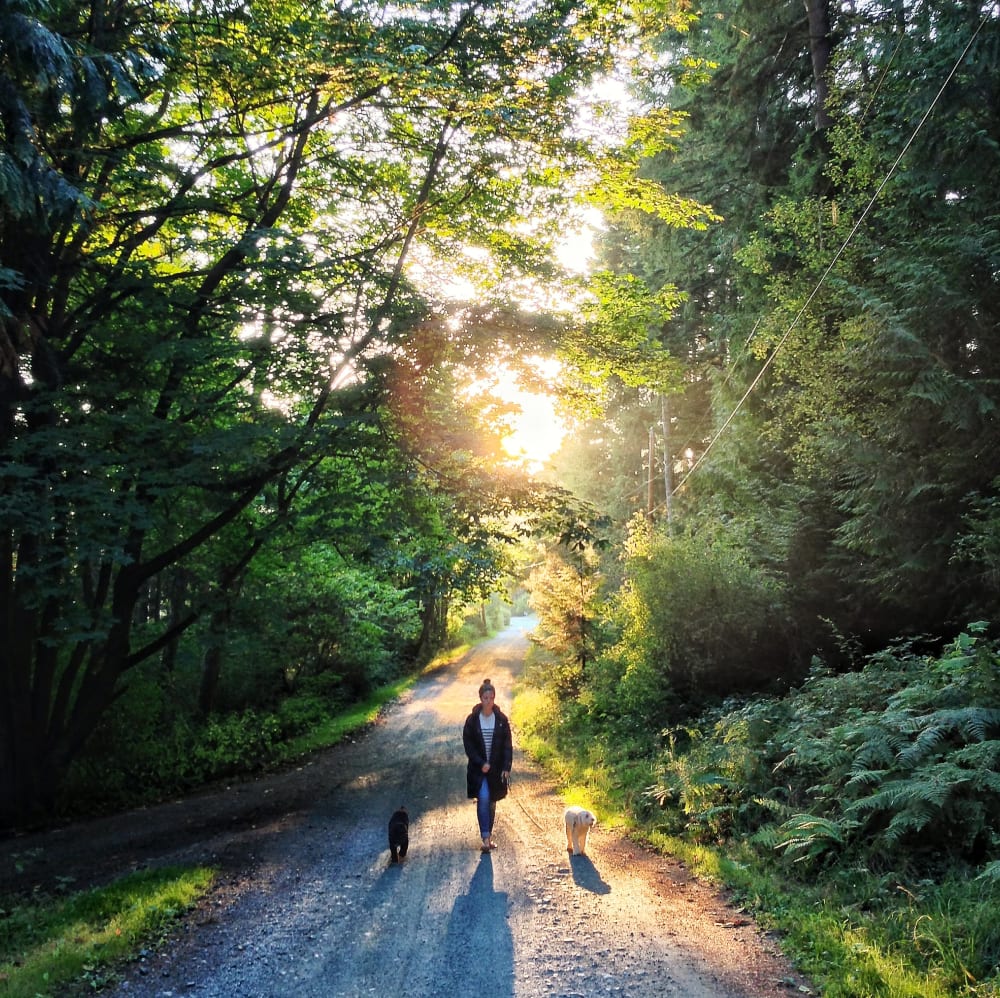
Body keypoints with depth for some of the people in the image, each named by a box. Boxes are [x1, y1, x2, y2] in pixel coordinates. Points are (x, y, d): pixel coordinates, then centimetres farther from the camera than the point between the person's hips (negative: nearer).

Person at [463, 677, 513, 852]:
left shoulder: (501, 719, -2)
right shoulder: (472, 719, -5)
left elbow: (508, 745, 0)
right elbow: (468, 744, -4)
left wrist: (506, 768, -7)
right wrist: (481, 763, -12)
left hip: (497, 768, 2)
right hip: (478, 768, -2)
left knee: (491, 802, 9)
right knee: (483, 799, -15)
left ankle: (489, 836, 22)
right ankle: (485, 838, -13)